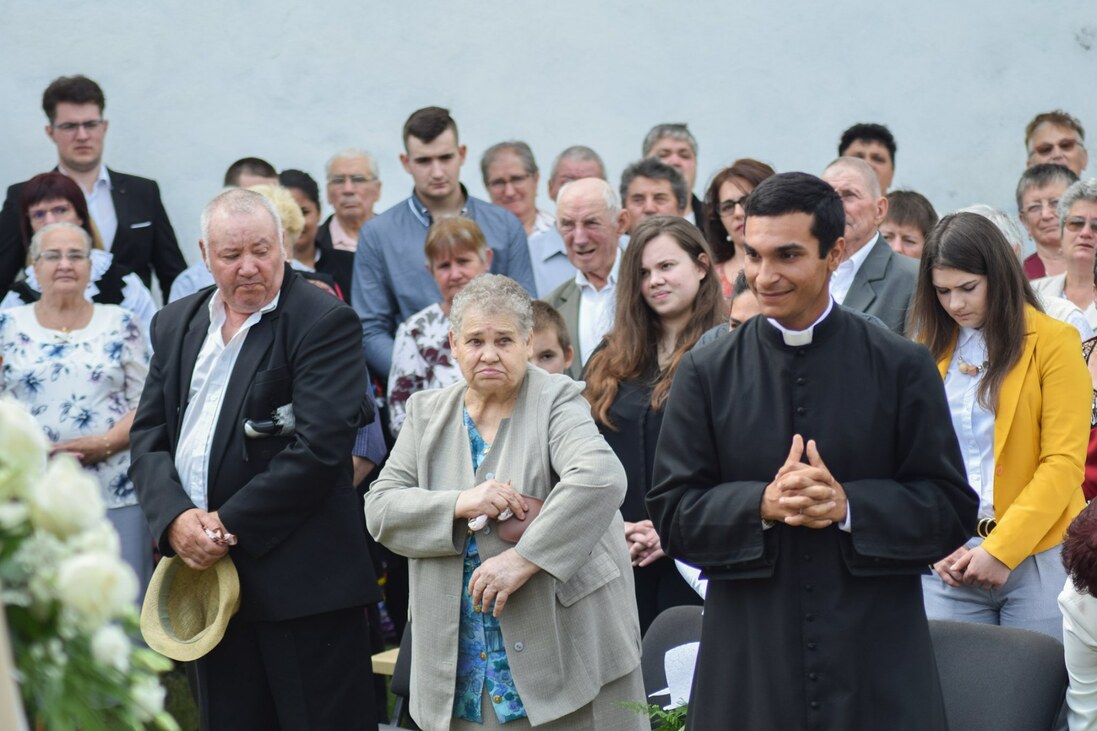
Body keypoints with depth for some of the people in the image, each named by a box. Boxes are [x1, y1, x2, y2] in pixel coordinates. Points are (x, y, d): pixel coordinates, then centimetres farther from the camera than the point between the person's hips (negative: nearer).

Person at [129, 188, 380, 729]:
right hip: (205, 570, 6)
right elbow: (149, 435, 10)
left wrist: (231, 524, -15)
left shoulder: (325, 323, -8)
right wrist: (175, 517, -9)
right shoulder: (176, 324, 14)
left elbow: (318, 447, -17)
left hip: (300, 580, -6)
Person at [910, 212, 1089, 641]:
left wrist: (1001, 549, -12)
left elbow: (1064, 463, -6)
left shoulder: (1054, 342, -1)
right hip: (946, 565, 3)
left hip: (1036, 556, -3)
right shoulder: (930, 349, 11)